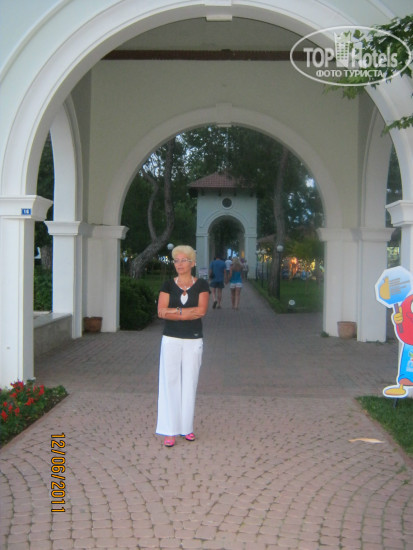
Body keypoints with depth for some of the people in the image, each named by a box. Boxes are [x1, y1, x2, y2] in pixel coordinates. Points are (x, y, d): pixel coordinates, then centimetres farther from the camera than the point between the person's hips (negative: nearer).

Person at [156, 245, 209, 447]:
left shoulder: (201, 285, 2)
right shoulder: (168, 285, 4)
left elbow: (202, 310, -13)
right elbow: (161, 312, -9)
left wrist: (174, 311, -13)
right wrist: (189, 313, -14)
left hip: (193, 341, 0)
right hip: (171, 339, 0)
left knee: (189, 383, 7)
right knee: (170, 382, -2)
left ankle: (186, 427, 19)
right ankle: (169, 431, 2)